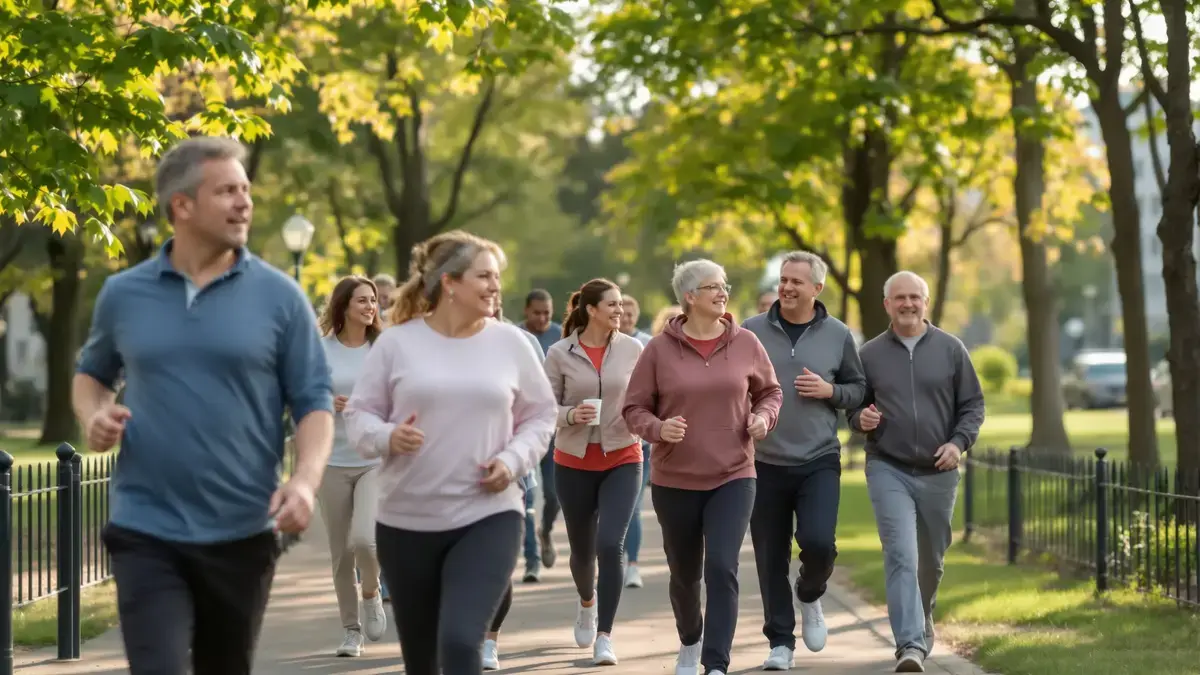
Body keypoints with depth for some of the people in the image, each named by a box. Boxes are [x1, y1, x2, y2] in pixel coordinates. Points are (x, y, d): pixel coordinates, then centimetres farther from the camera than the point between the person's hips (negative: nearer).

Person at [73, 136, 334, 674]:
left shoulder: (280, 297, 0)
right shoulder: (123, 295, 4)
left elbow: (314, 402, 0)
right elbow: (91, 374, 21)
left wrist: (306, 479, -18)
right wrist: (93, 416, -2)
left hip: (242, 534, 1)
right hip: (146, 532, 0)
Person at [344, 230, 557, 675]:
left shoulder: (510, 342, 2)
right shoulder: (397, 342, -2)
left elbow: (540, 415, 10)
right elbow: (359, 414, 3)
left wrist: (513, 460, -7)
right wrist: (387, 437, -19)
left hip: (489, 517, -1)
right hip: (406, 520, 1)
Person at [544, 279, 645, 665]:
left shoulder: (631, 349, -3)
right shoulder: (560, 354, -7)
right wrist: (571, 415, -21)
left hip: (622, 459, 0)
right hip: (574, 462, 0)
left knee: (610, 545, -16)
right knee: (582, 549, 14)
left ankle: (604, 637, -8)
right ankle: (587, 601, 48)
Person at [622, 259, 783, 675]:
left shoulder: (745, 343, -1)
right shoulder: (660, 349, -6)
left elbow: (770, 392, 14)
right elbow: (634, 409, -1)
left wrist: (763, 418, -7)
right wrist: (659, 428, -21)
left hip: (733, 478, 0)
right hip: (674, 481, 0)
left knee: (722, 569, -15)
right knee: (684, 573, 15)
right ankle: (690, 641, 44)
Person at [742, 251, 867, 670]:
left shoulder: (837, 335, 3)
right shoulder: (751, 332, 1)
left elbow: (858, 389, 11)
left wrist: (830, 391, -9)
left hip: (819, 462, -1)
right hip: (765, 463, 1)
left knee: (818, 542, -16)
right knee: (771, 559, 4)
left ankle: (810, 597, 18)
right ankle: (780, 643, 18)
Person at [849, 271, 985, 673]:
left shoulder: (950, 349, 3)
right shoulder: (870, 354, 3)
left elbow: (973, 404, 6)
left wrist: (959, 442, -10)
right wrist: (860, 418, -11)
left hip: (938, 472, 2)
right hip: (888, 470, -2)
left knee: (931, 559, 14)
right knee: (901, 555, -16)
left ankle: (922, 621, 41)